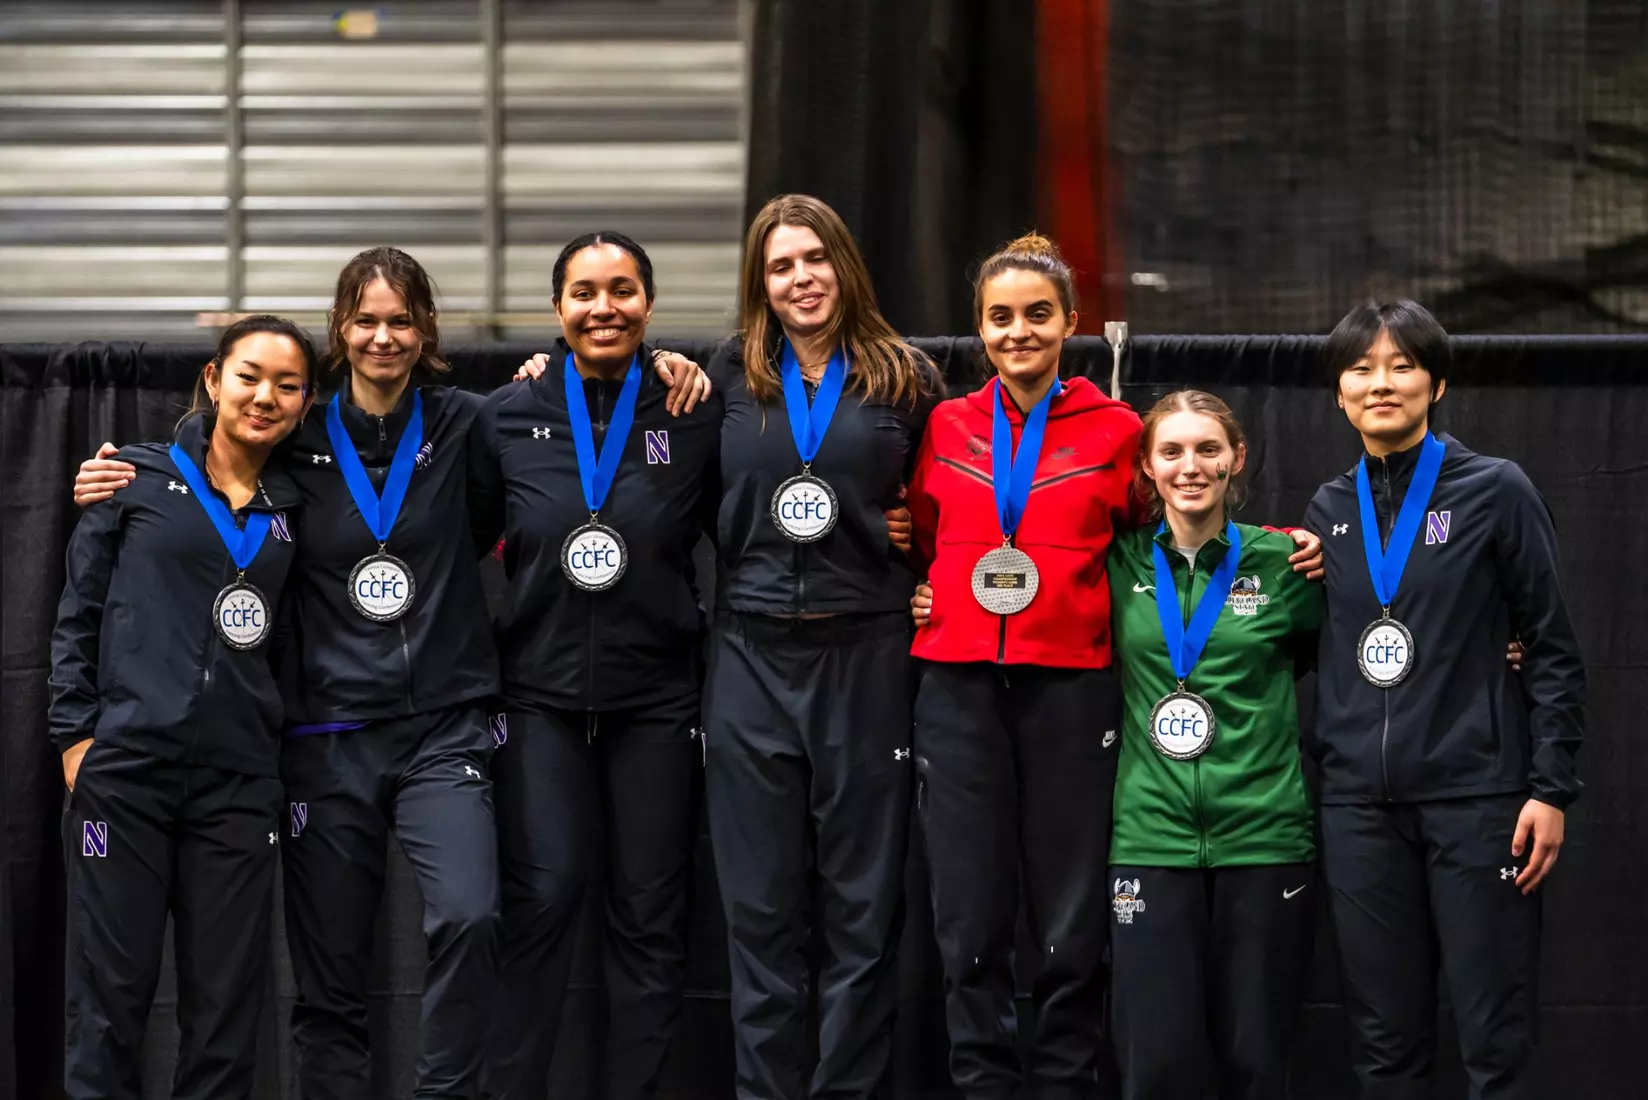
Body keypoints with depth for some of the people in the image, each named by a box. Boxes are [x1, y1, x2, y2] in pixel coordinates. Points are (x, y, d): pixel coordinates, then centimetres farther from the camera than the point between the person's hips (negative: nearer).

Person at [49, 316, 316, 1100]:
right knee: (110, 993, -3)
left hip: (238, 783, 3)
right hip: (124, 771, -3)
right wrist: (76, 733, -4)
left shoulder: (291, 512, 13)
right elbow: (78, 614, 4)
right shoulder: (139, 480, 4)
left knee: (226, 1004, 2)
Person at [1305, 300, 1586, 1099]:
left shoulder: (1495, 492, 0)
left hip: (1475, 796, -4)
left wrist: (1550, 789, -8)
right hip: (1359, 805, 4)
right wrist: (1309, 776, 5)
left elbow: (1552, 650, -1)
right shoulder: (1329, 510, 13)